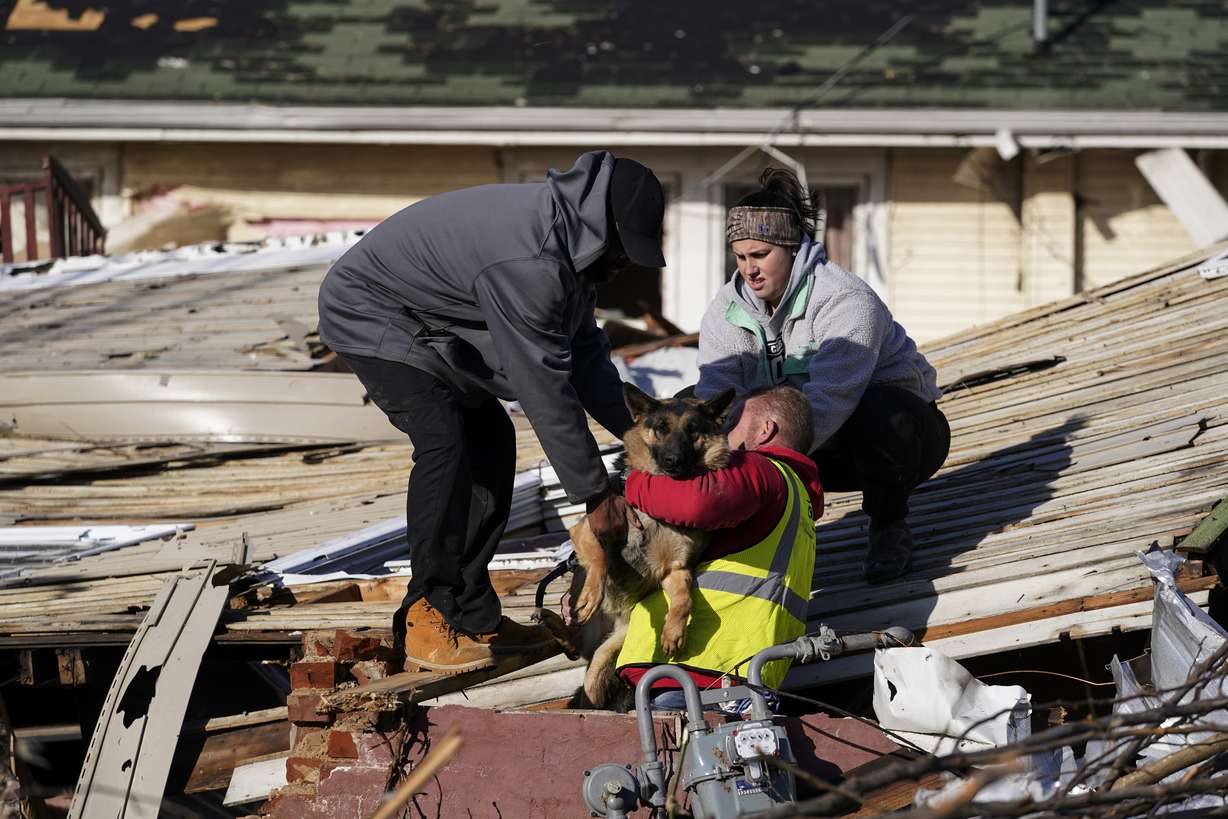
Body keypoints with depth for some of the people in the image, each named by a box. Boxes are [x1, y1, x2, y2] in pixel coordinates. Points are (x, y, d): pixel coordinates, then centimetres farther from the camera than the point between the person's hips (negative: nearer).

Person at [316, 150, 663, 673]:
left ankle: (472, 617, 9)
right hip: (370, 313, -11)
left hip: (433, 330, 11)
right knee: (444, 440, -25)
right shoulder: (528, 263, -35)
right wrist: (595, 494, -23)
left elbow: (584, 349, 11)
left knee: (491, 441, 6)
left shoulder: (569, 242, -2)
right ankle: (427, 619, -20)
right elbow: (544, 387, -30)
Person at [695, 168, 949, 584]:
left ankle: (889, 528, -14)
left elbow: (826, 401, -39)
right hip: (833, 455, 5)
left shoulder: (847, 300, -26)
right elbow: (715, 395, -20)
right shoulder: (728, 308, -6)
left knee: (876, 411, -40)